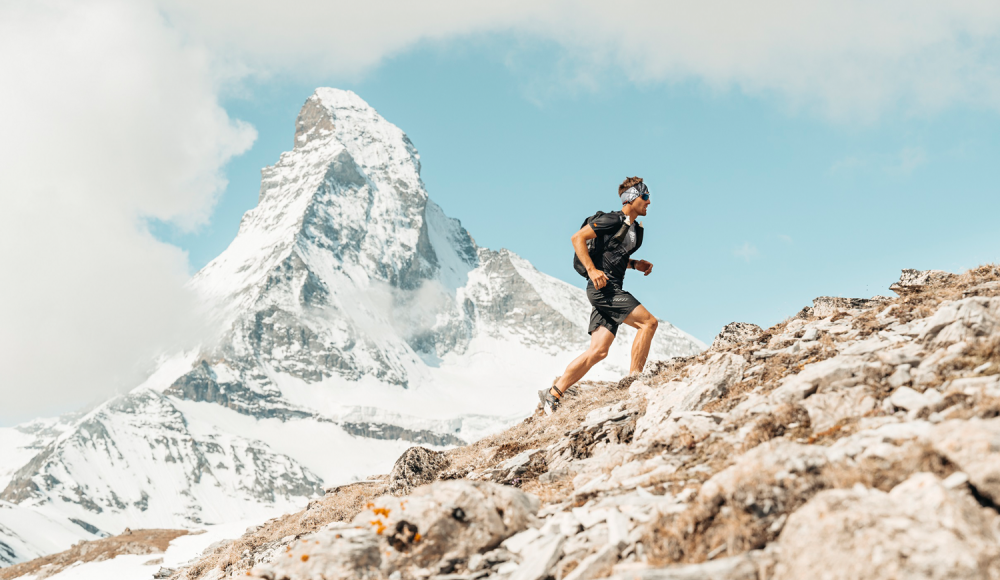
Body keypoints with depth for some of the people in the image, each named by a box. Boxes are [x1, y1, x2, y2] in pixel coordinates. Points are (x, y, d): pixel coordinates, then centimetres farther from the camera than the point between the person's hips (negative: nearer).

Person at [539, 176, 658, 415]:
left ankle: (552, 394, 2)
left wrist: (635, 264, 12)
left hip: (612, 291, 9)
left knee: (598, 351, 1)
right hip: (602, 286, -9)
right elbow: (578, 237, -12)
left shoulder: (636, 229, 20)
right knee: (648, 322, -16)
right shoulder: (613, 220, -8)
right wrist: (592, 270, -19)